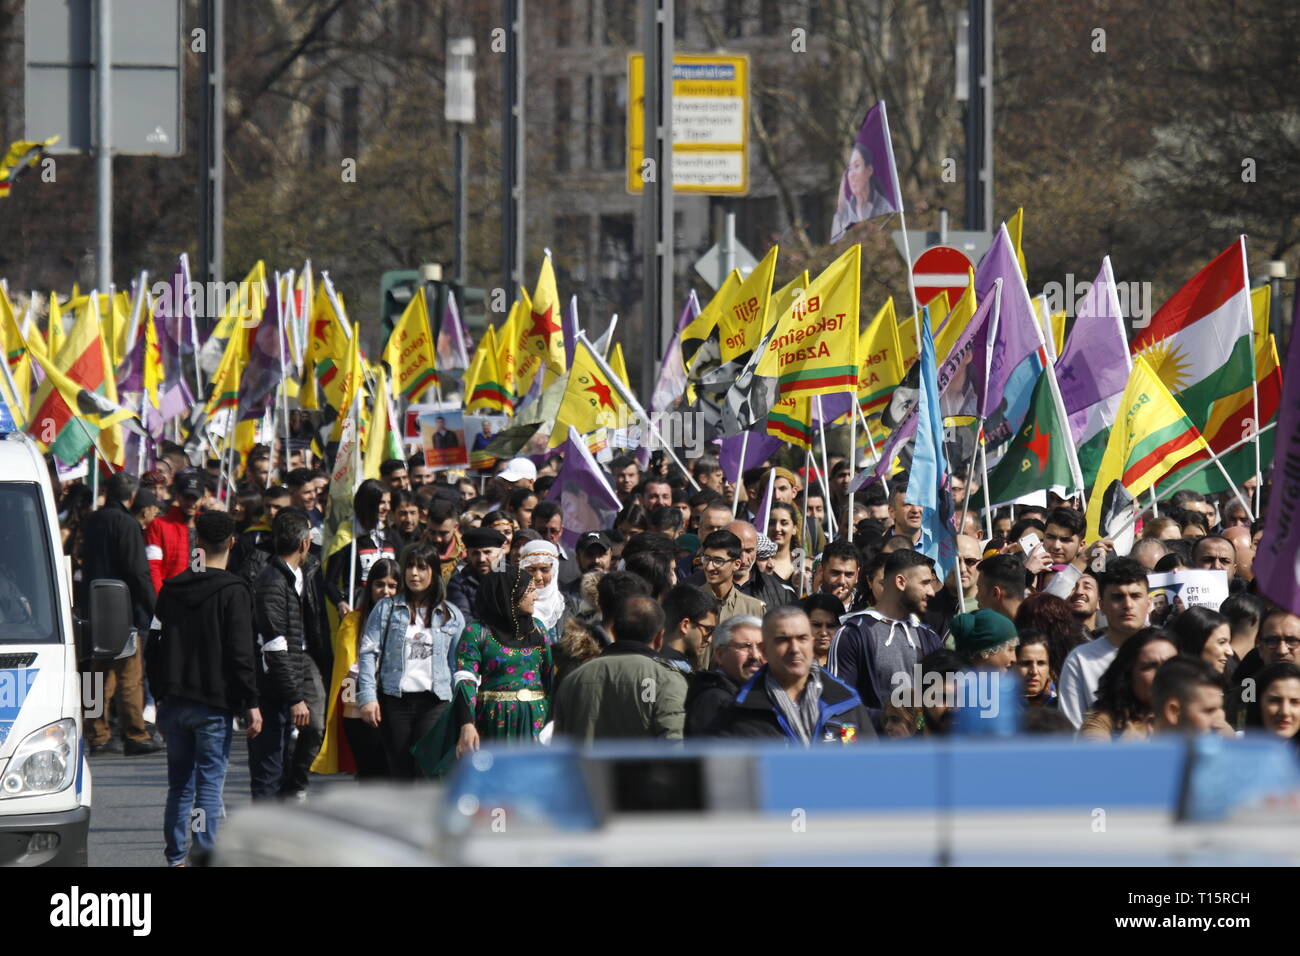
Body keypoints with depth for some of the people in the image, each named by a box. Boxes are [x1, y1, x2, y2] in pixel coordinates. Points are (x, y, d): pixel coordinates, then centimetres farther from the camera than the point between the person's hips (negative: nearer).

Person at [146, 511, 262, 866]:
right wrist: (251, 703, -7)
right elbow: (241, 653, -12)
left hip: (175, 701, 5)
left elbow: (153, 649, 13)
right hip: (214, 705, -5)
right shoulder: (233, 591, -8)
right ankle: (204, 856, -9)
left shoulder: (172, 589, 9)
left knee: (179, 784, 12)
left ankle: (175, 858, 11)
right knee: (210, 784, -4)